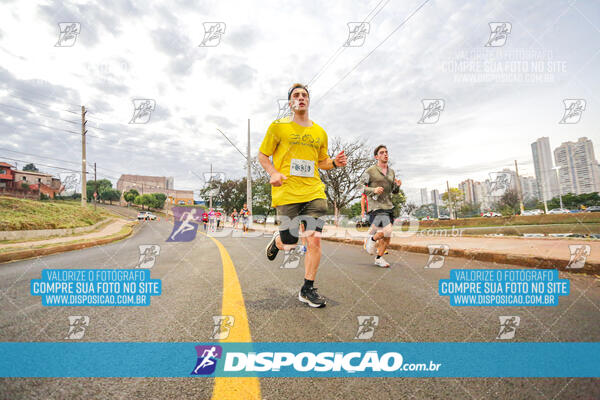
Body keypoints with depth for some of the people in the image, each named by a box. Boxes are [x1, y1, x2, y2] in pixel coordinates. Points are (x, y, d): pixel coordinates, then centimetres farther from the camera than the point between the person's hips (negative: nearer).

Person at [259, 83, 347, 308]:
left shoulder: (320, 132, 15)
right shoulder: (278, 126, 5)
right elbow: (262, 156, 8)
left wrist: (335, 163, 3)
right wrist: (273, 172, -12)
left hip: (314, 192, 3)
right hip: (286, 193, -3)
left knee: (314, 240, -6)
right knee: (289, 245, -1)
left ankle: (307, 290, 10)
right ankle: (277, 239, 38)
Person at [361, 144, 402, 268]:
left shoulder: (391, 172, 15)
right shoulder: (370, 171, -4)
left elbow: (394, 191, 21)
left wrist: (398, 186, -2)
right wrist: (373, 190, -20)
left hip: (388, 206, 7)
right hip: (376, 206, -6)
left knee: (387, 237, 7)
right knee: (387, 230, -20)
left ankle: (379, 258, 22)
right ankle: (372, 239, 9)